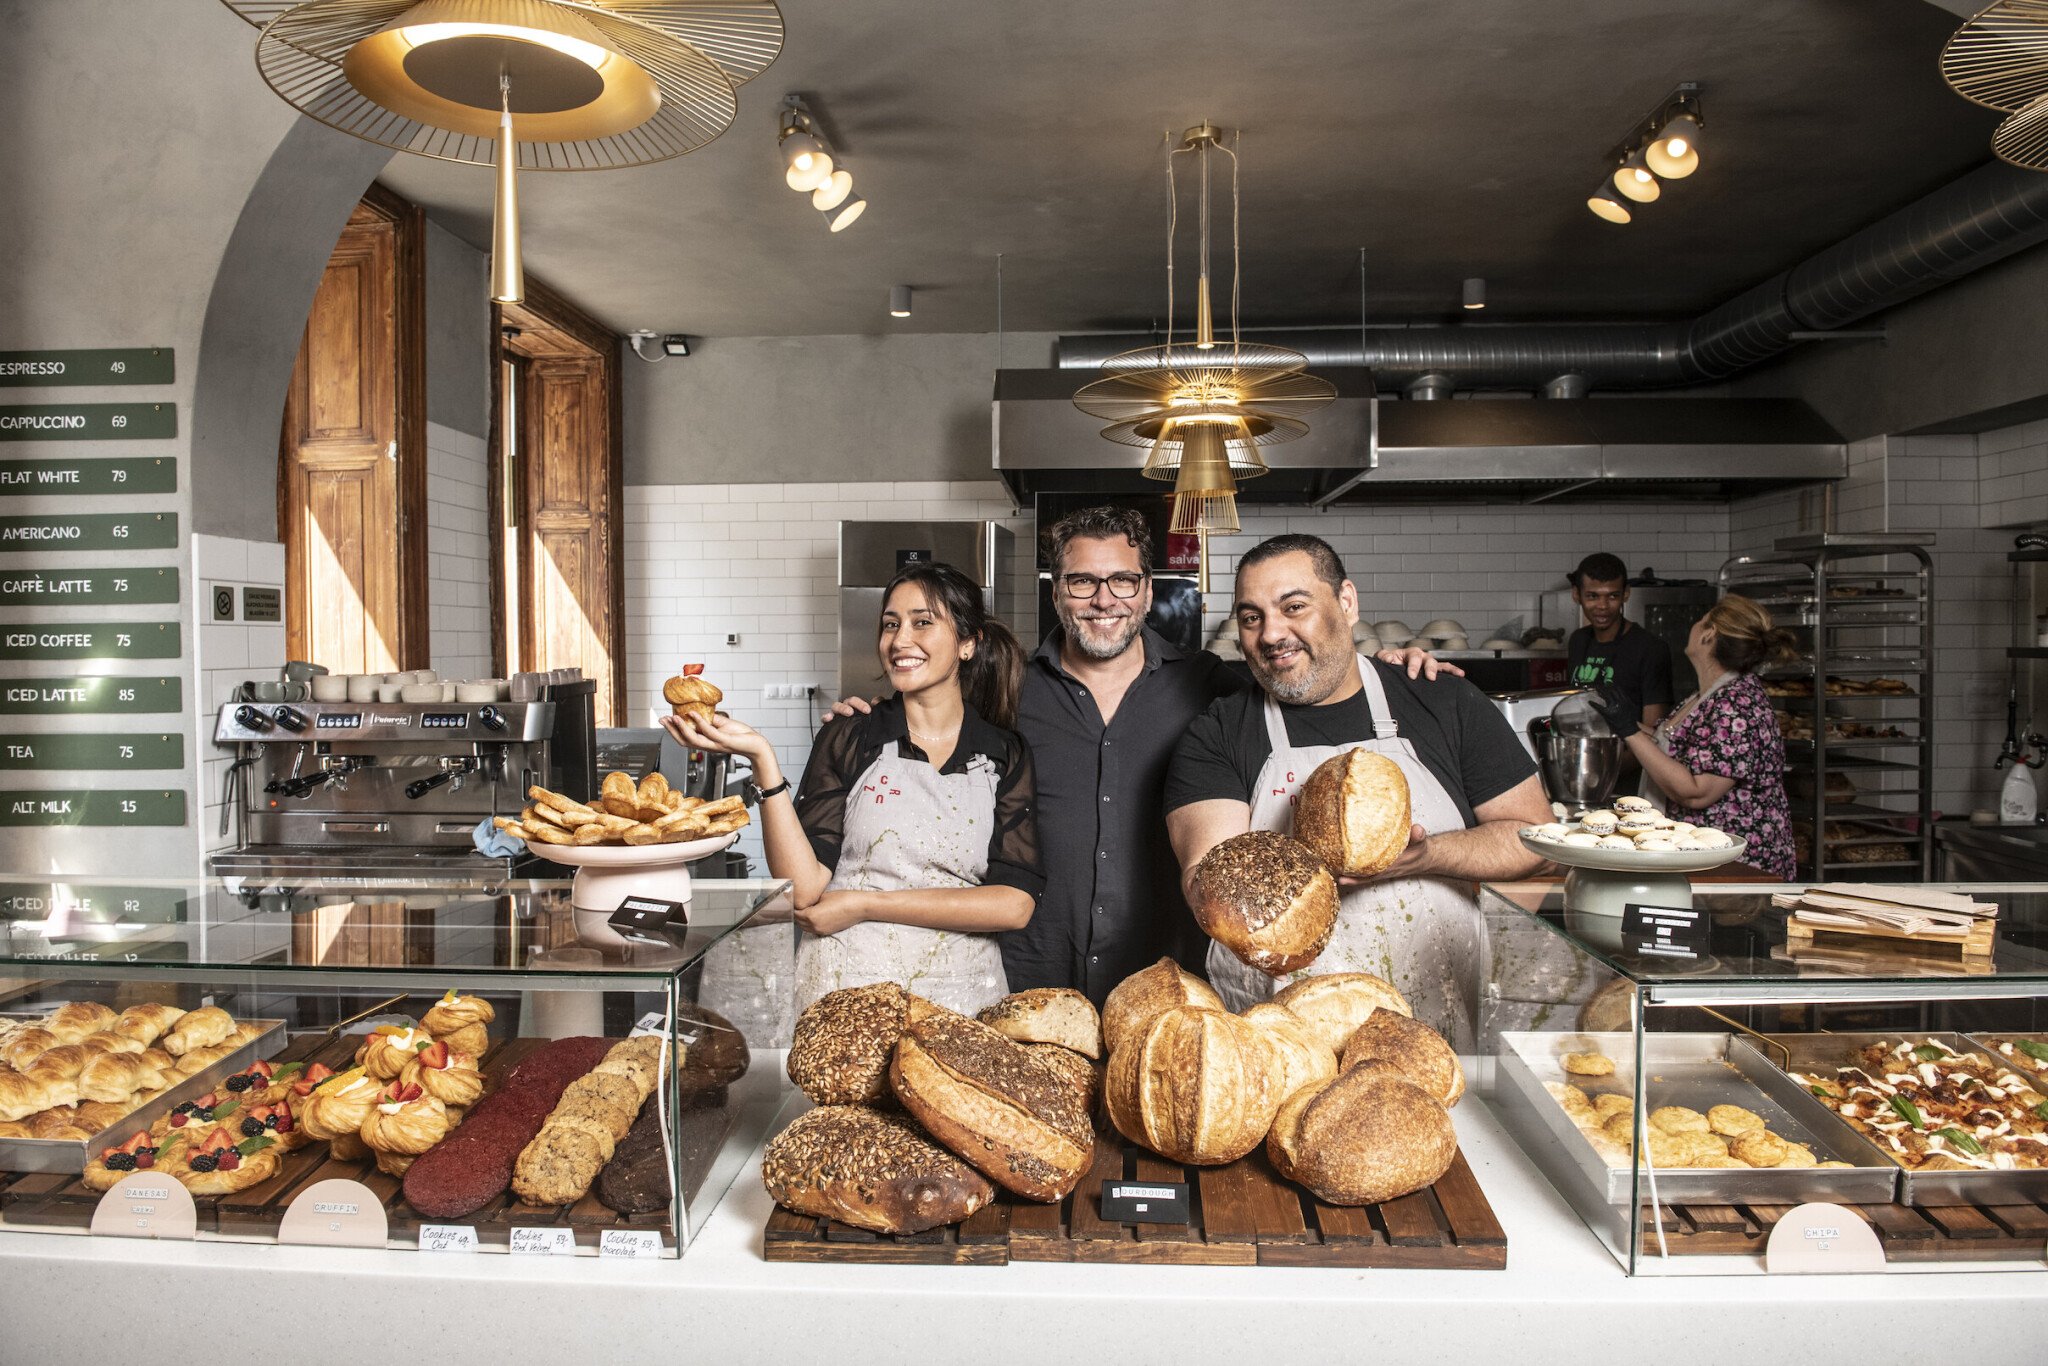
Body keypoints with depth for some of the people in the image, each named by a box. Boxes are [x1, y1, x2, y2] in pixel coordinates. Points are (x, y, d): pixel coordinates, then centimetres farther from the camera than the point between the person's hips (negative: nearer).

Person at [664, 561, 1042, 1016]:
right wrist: (763, 759, -15)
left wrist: (865, 904, -7)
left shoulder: (1006, 757, 4)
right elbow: (802, 888, -6)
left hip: (960, 994, 0)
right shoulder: (847, 744, 4)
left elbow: (1014, 905, -6)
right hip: (842, 990, 0)